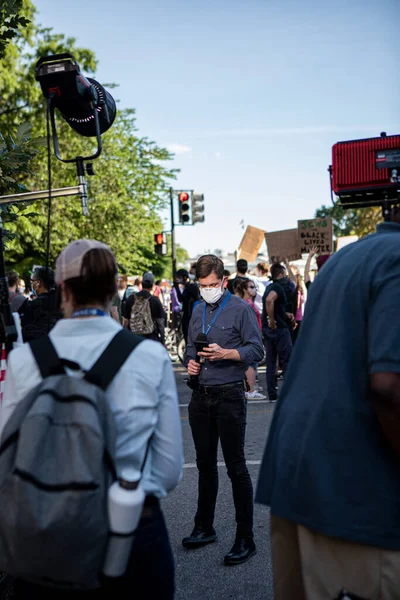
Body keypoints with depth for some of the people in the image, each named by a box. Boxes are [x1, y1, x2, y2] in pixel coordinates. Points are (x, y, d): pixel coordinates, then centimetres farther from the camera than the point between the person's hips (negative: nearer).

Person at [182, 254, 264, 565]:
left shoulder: (241, 309, -7)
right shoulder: (198, 311, 13)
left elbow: (256, 350, -11)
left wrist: (224, 353, -23)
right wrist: (190, 362, 0)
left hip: (229, 396, -6)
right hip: (201, 396, 7)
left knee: (236, 468, -1)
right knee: (205, 464, 16)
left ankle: (245, 540, 9)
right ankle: (204, 528, 31)